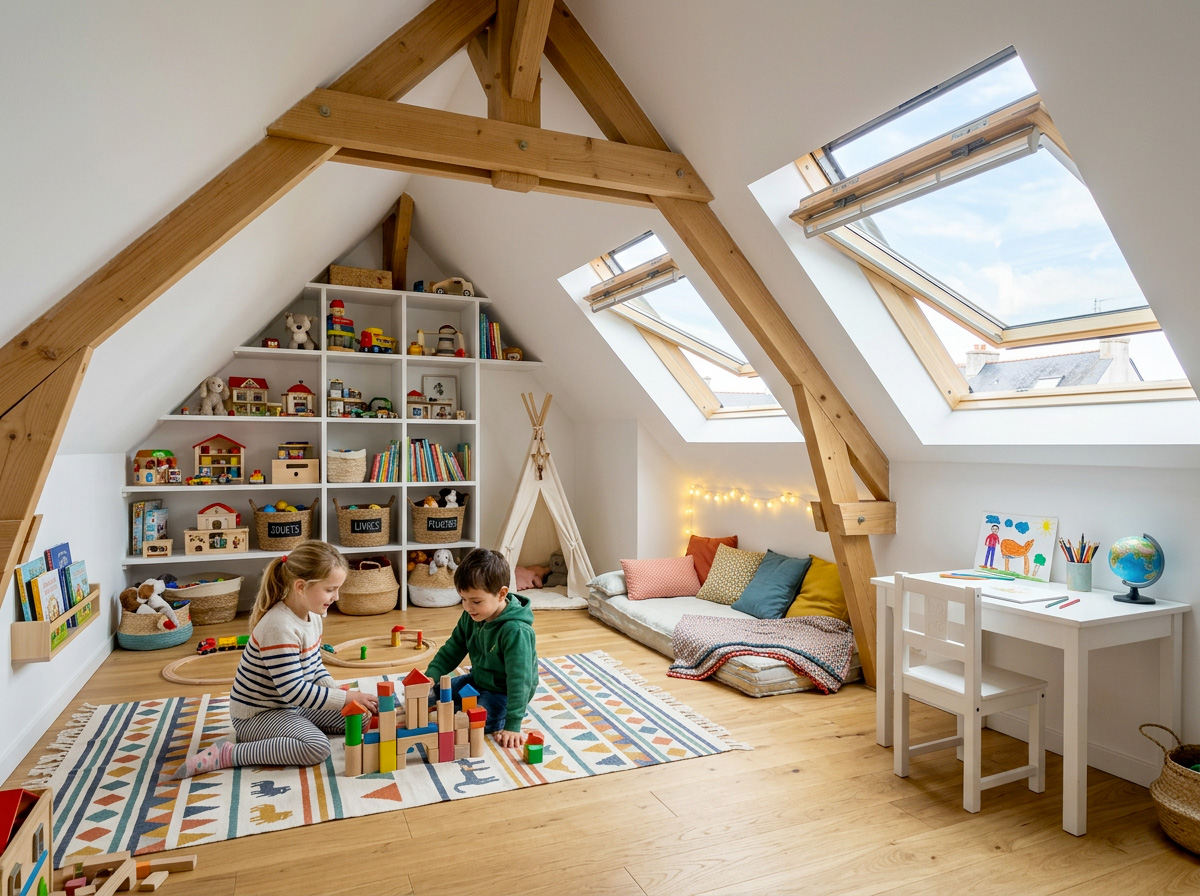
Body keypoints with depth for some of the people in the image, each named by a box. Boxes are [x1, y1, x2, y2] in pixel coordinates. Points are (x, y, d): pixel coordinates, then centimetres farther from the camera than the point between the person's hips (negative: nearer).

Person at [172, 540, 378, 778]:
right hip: (256, 715, -9)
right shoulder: (279, 627, -30)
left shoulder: (312, 616, -1)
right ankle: (227, 754, -17)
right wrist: (345, 698, -25)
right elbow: (293, 690, -30)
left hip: (292, 705, 10)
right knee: (317, 747, -31)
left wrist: (340, 693, -5)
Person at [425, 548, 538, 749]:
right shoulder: (470, 617, -9)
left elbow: (519, 679, -31)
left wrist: (512, 726, -31)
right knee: (432, 692, 10)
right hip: (478, 680, 8)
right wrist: (431, 676, -12)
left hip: (503, 693, -8)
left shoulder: (516, 631, -33)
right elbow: (452, 649, 4)